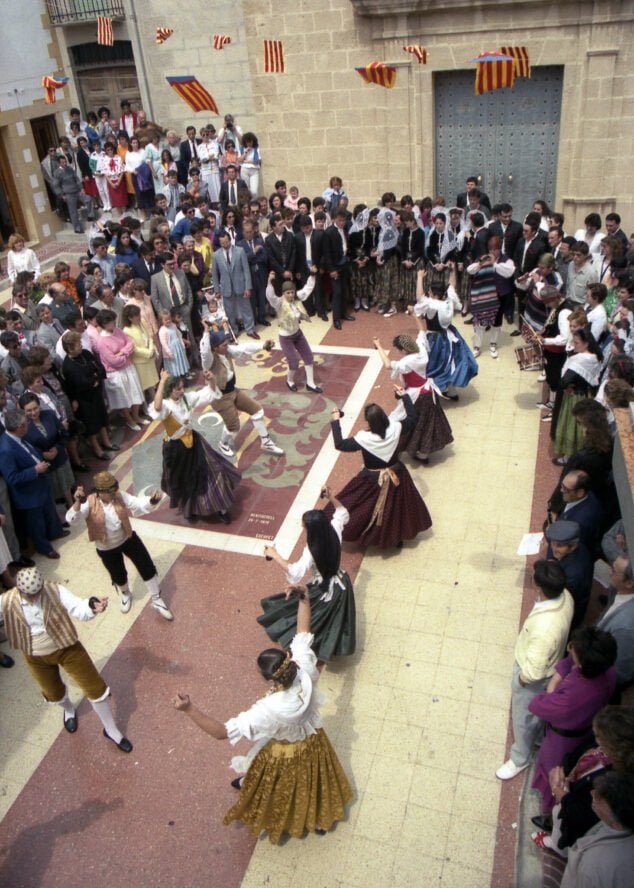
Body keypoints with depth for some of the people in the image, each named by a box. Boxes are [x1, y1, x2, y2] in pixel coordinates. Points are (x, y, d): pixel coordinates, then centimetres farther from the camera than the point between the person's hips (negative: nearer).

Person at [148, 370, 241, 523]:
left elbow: (209, 391, 1)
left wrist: (211, 379, -22)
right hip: (176, 448, -5)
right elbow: (157, 407, -50)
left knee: (210, 472, 8)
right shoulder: (166, 405, -25)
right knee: (183, 481, 16)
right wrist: (162, 381, -46)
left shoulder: (188, 398, -7)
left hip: (193, 441, 5)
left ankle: (219, 508, 23)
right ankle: (188, 509, 43)